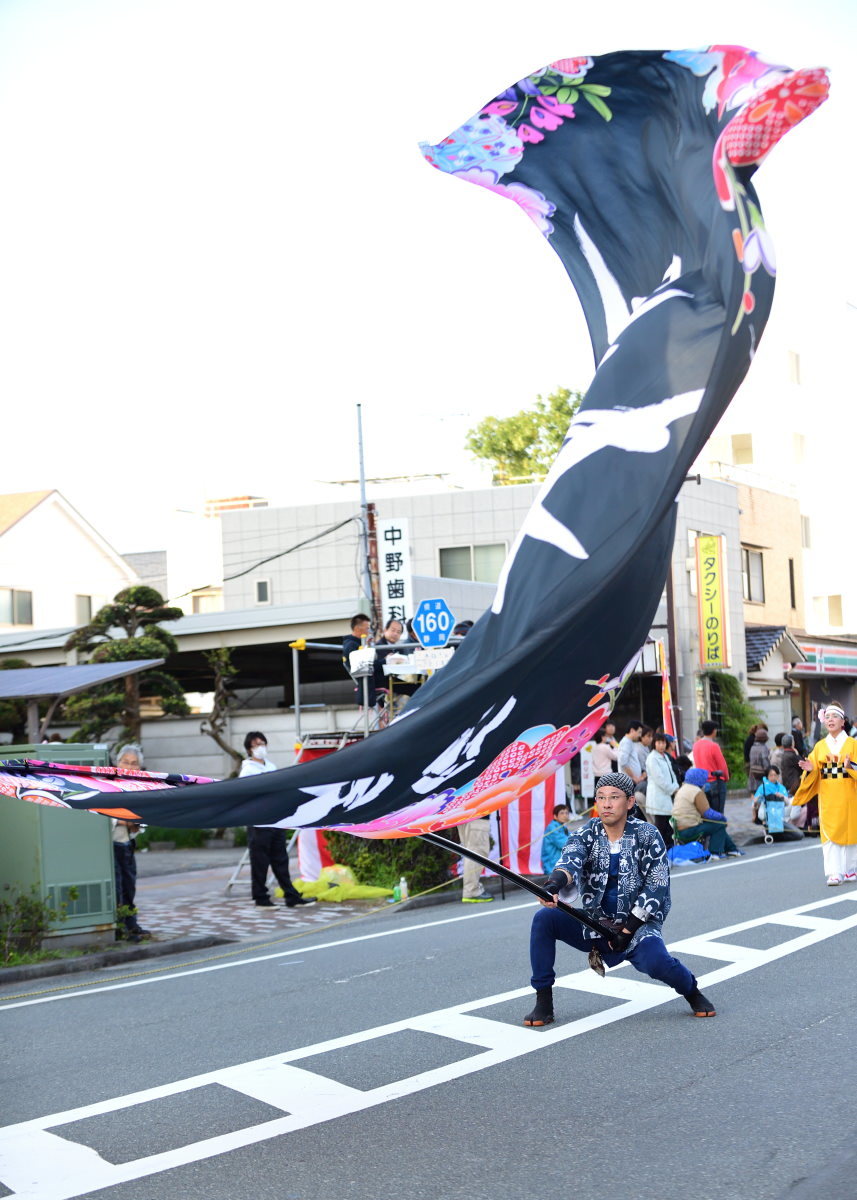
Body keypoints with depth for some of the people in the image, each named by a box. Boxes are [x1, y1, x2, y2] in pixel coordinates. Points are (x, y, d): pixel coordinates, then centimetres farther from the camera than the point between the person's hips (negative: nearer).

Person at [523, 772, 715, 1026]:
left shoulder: (647, 836, -7)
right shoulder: (586, 835, -2)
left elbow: (656, 889, -11)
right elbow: (570, 861, -23)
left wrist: (627, 931, -18)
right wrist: (554, 884, -47)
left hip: (637, 923, -3)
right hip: (593, 925, 3)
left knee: (655, 961, -33)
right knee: (544, 918, -19)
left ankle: (692, 992, 3)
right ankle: (543, 1003, -10)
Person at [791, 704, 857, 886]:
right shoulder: (820, 746, 9)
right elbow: (815, 773, 8)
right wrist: (810, 769, -13)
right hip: (827, 797, 2)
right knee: (829, 833, -7)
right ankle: (834, 873, -10)